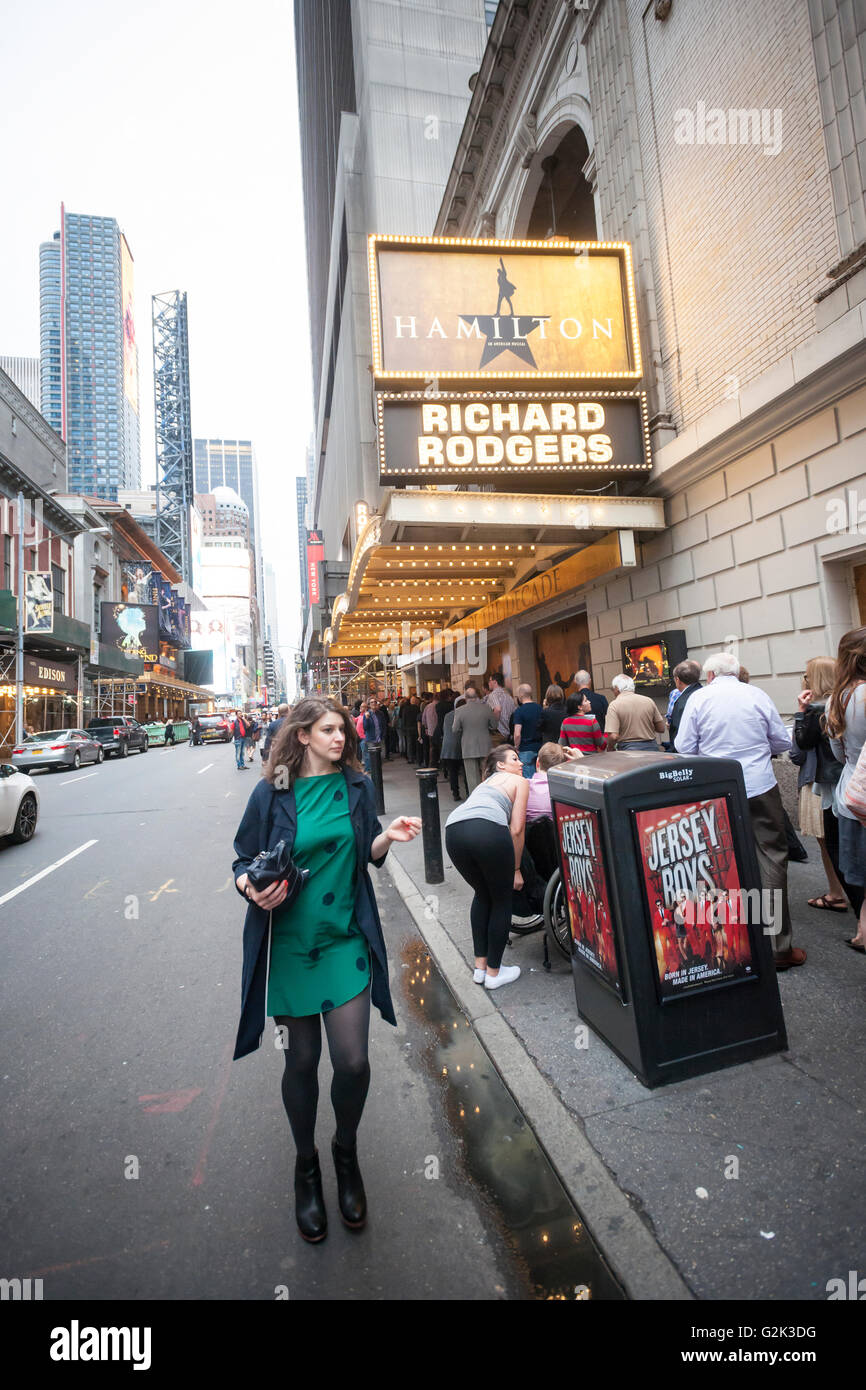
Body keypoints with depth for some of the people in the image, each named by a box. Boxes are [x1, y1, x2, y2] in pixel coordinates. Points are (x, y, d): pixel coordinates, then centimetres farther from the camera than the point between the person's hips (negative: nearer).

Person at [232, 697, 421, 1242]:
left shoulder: (357, 787, 0)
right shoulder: (272, 794, -5)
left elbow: (365, 856, 7)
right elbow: (244, 860, 3)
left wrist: (388, 836, -13)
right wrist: (252, 888, -18)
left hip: (346, 940, 1)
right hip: (289, 942, -1)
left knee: (353, 1060, 0)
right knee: (302, 1061, 13)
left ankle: (346, 1152, 34)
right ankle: (307, 1165, 43)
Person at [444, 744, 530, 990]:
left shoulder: (484, 783, 40)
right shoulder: (519, 781, 23)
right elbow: (516, 829, 12)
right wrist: (516, 869, 20)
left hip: (453, 830, 6)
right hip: (488, 830, -6)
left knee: (482, 894, 28)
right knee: (502, 901, 17)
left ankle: (479, 967, 32)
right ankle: (494, 973, 26)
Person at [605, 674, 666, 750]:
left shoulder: (614, 705, -8)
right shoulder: (649, 701, 3)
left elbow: (613, 736, -17)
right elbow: (661, 729, 8)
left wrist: (609, 748, 3)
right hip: (651, 748, 4)